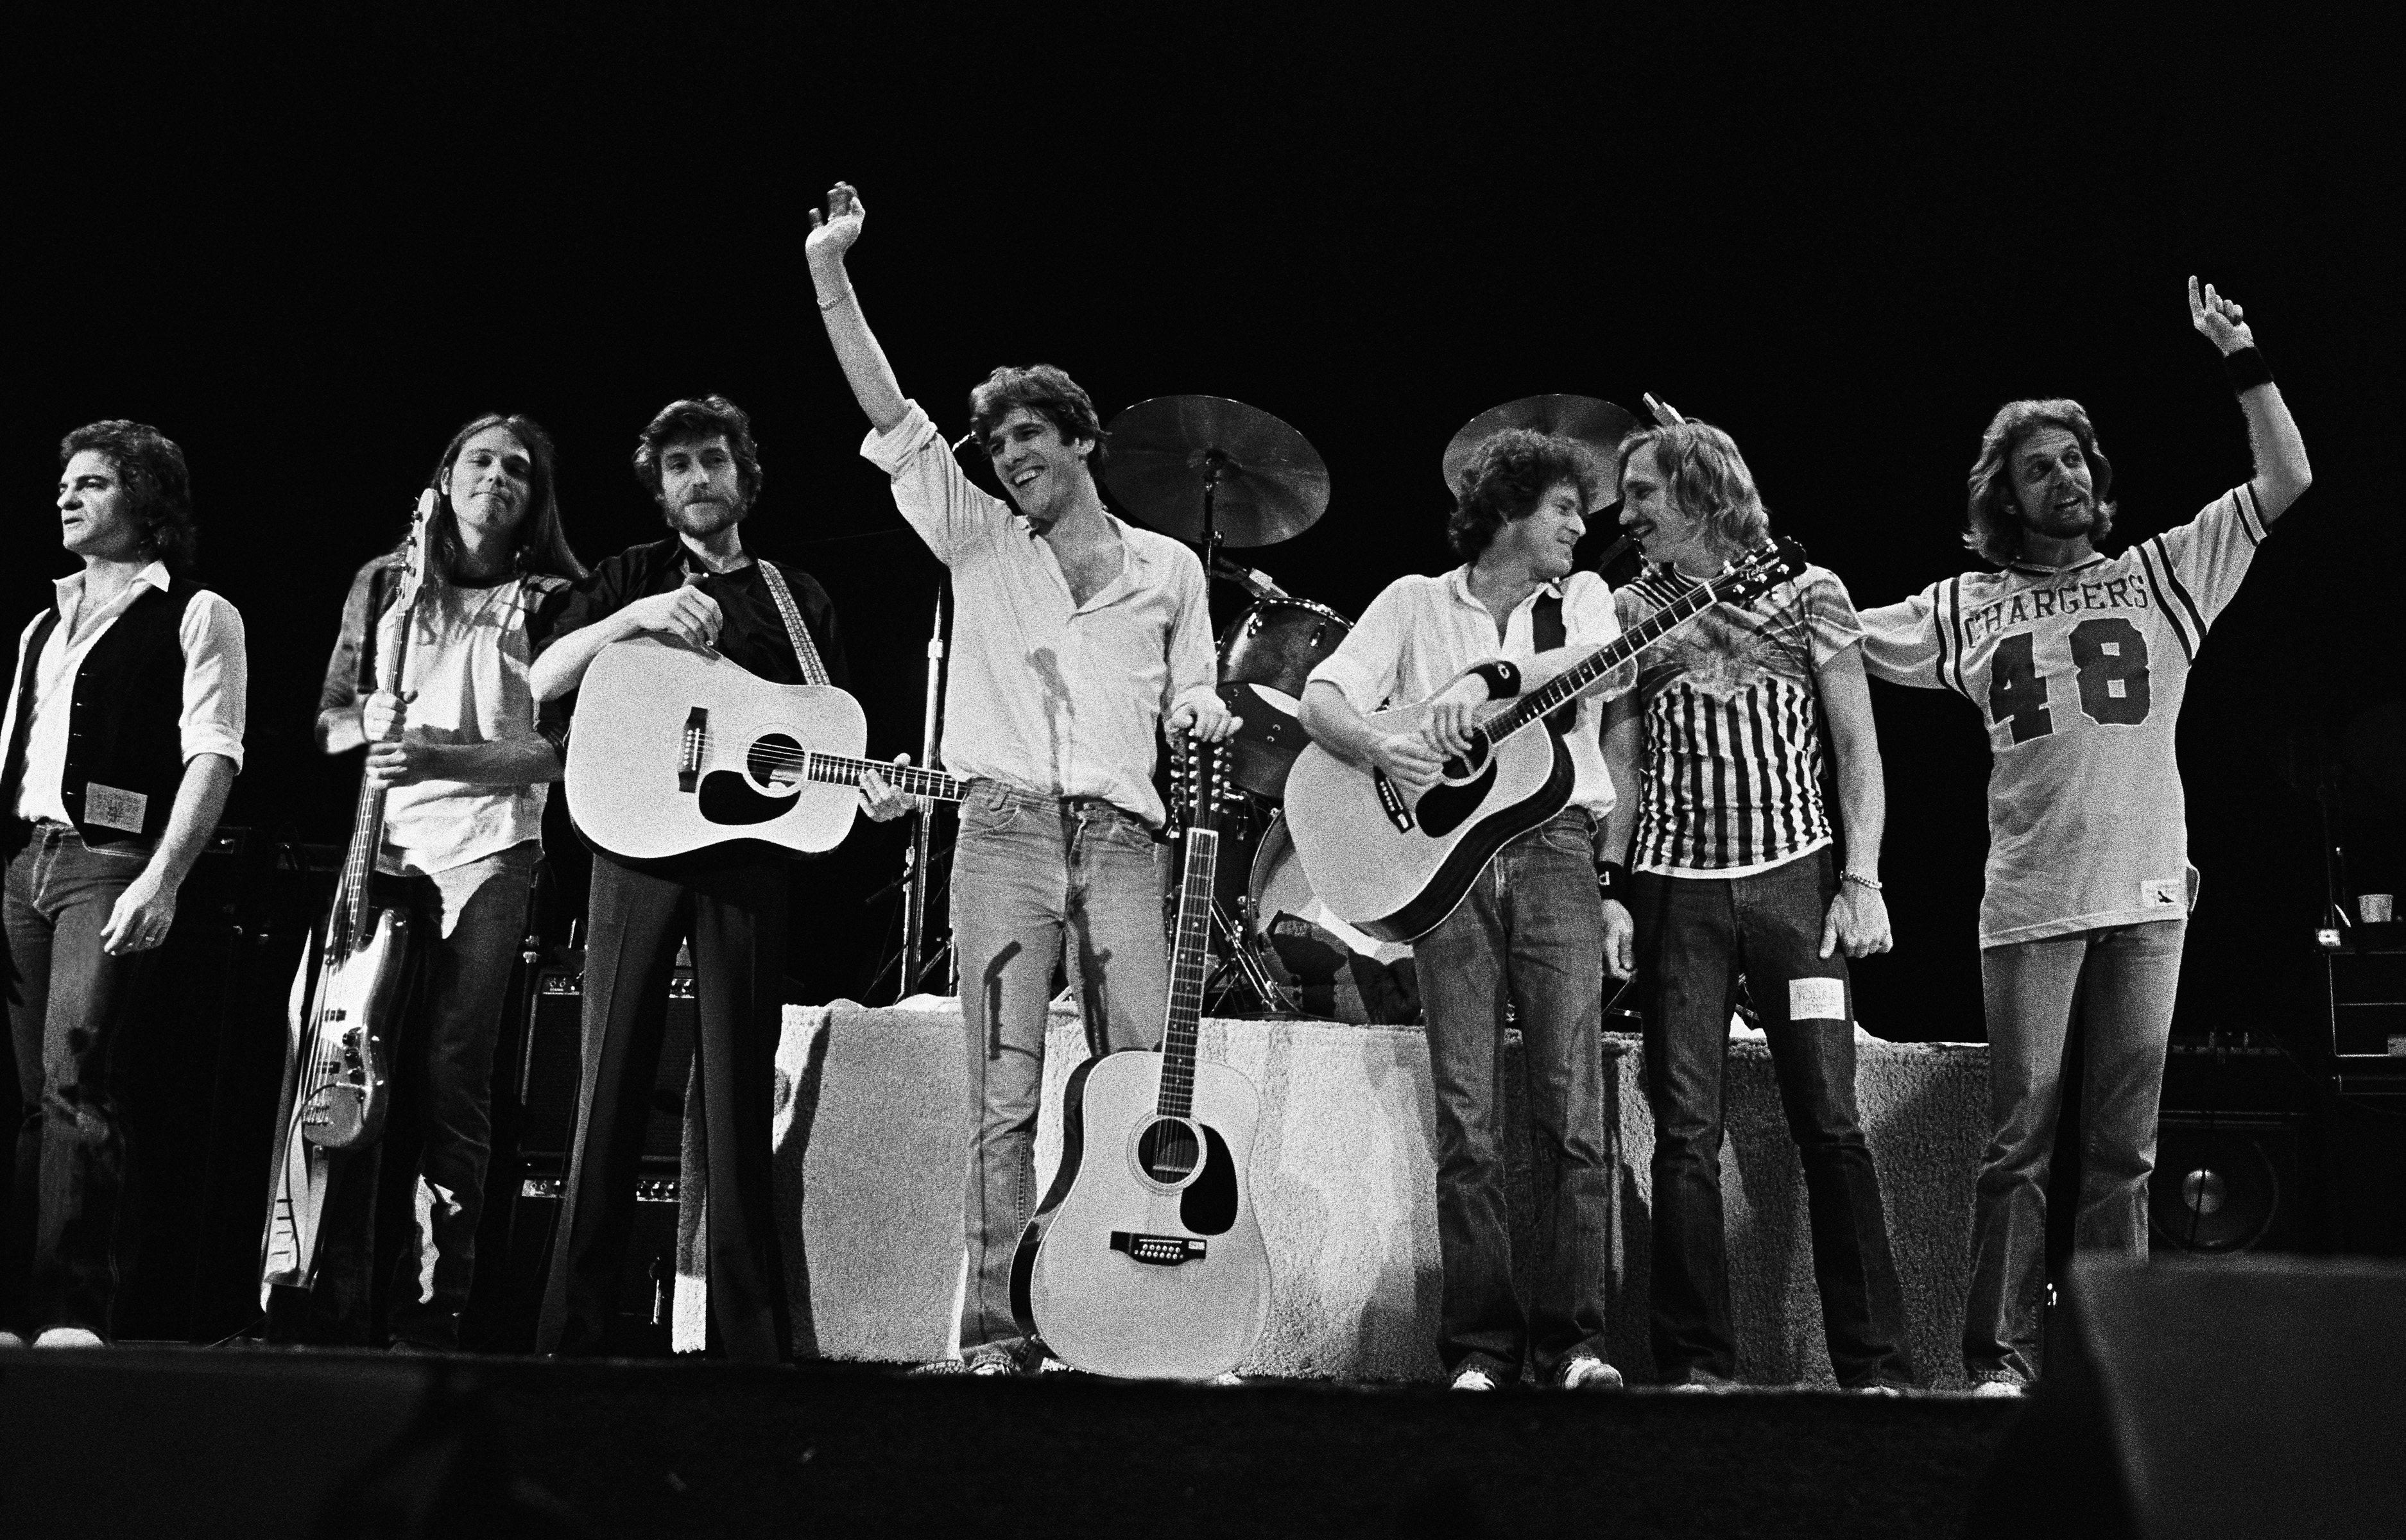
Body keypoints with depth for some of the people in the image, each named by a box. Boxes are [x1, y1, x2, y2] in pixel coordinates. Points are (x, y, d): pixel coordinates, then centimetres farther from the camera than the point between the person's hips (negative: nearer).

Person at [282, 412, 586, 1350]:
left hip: (488, 850, -2)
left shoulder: (555, 599, 7)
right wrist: (366, 722, -8)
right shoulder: (384, 583, 16)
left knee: (451, 1078, -8)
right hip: (385, 844, 2)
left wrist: (439, 756, -17)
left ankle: (430, 1314, -5)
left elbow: (554, 748, -3)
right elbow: (327, 719, 15)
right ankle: (332, 1306, -3)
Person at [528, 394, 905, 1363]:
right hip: (639, 845, -1)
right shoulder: (632, 578, 13)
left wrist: (868, 790, -2)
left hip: (748, 853, 1)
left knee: (738, 1097, 0)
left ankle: (750, 1343, 3)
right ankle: (573, 1337, 1)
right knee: (612, 1089, -2)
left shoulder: (796, 600, 17)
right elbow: (541, 680, 0)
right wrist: (633, 618, -13)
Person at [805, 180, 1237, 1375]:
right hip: (1004, 828, -1)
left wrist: (1206, 719, -5)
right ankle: (996, 1329, -6)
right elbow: (889, 413, 7)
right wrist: (829, 271, 1)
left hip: (1121, 837, 1)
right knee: (1005, 1090, -6)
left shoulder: (1169, 569, 16)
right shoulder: (981, 545, 13)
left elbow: (1190, 705, 20)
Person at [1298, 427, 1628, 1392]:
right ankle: (1481, 1347, 1)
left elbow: (1609, 665, -5)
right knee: (1467, 1123, -4)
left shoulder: (1579, 596, 16)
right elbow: (1323, 699, 2)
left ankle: (1573, 1338, -1)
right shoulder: (1415, 603, 13)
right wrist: (1380, 750, -18)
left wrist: (1486, 676, -17)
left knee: (1574, 1111, -6)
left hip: (1552, 850, 1)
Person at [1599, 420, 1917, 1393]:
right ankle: (1696, 1366, 5)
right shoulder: (1630, 609, 11)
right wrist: (1609, 892, -1)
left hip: (1796, 878, -2)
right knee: (1685, 1132, -1)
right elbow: (1619, 763, 10)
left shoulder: (1809, 591, 5)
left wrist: (1862, 883, -6)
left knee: (1829, 1122, -5)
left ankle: (1875, 1367, 1)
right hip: (1676, 891, 2)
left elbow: (1856, 748, 3)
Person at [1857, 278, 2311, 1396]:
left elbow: (2287, 480, 9)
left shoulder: (2162, 574, 13)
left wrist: (2241, 357, 3)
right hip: (2029, 903, -1)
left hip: (2147, 894, 1)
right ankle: (2000, 1358, 1)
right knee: (2019, 1142, -2)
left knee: (2124, 1146, 4)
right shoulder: (1968, 608, 11)